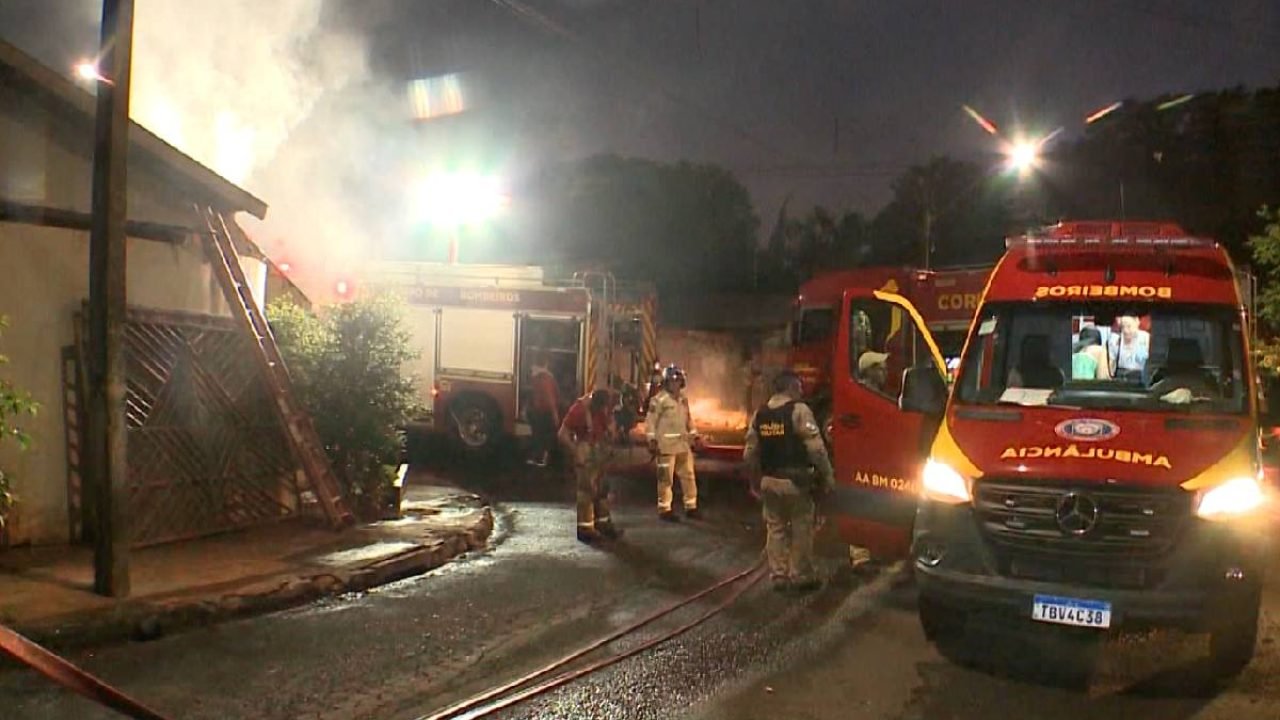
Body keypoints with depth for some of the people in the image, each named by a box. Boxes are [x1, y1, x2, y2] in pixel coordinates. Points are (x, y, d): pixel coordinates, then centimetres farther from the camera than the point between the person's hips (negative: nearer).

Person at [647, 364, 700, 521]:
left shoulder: (684, 398, 12)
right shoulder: (659, 400, -9)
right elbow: (650, 421, -10)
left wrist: (694, 436, 17)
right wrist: (652, 440, -15)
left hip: (684, 444, 7)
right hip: (666, 446, -7)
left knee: (688, 476, 11)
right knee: (666, 478, 0)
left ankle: (691, 507, 21)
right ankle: (664, 509, 8)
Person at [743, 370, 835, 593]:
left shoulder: (760, 414, 6)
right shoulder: (799, 411, -12)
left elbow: (750, 453, 8)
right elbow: (816, 448, -17)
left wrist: (755, 482, 18)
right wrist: (827, 477, -8)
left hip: (769, 481, 6)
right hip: (795, 481, -5)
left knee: (776, 528, 13)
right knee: (801, 530, 6)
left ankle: (778, 576, 17)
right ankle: (801, 577, 12)